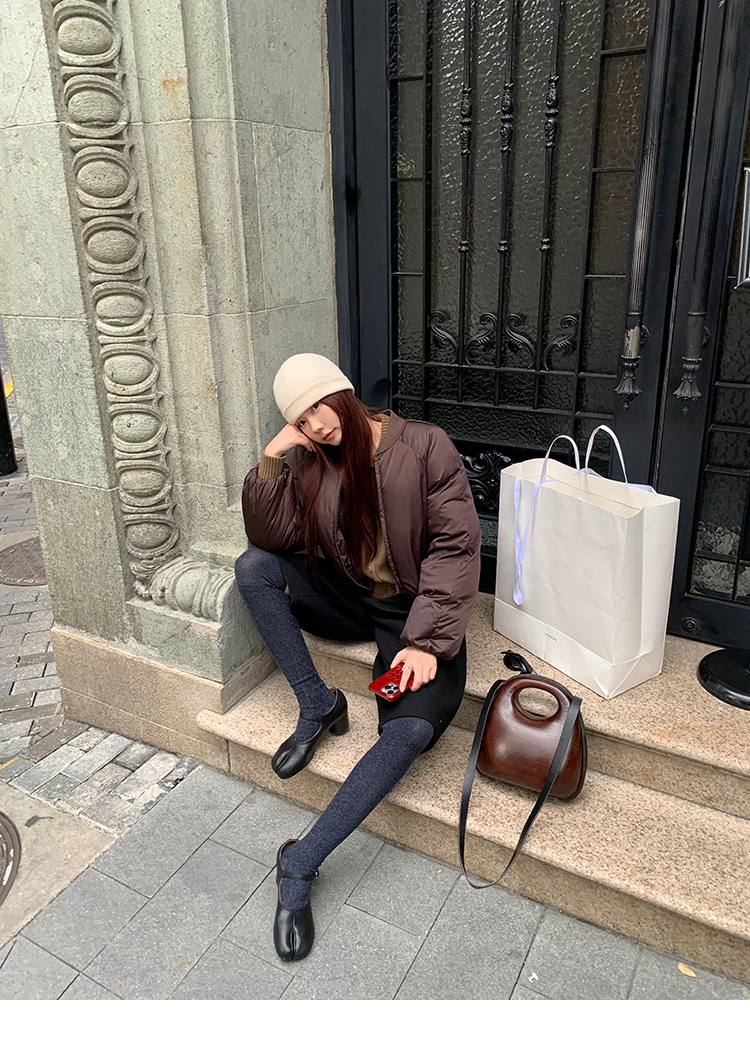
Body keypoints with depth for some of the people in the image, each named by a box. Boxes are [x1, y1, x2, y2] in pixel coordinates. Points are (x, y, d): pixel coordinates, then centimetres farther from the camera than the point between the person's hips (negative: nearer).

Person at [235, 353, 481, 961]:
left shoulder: (424, 445, -12)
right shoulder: (310, 460, 3)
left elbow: (456, 546, -16)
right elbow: (270, 536, -1)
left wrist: (425, 640, -24)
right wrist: (271, 460, -14)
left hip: (413, 610, -5)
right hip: (346, 598, 5)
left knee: (412, 729, -29)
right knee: (252, 567, -16)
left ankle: (301, 864, -16)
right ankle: (319, 706, -10)